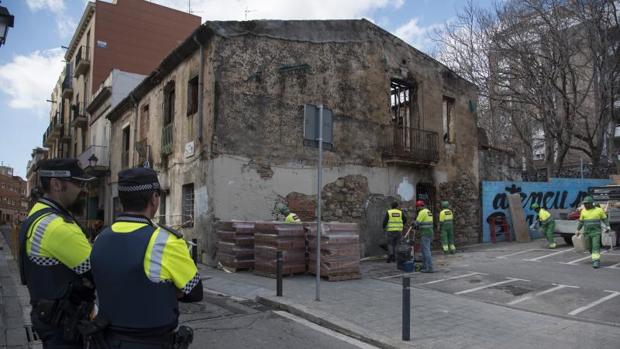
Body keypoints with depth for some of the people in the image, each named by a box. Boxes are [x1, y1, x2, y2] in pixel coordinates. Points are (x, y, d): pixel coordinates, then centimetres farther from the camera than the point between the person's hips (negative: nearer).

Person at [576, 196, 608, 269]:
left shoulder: (599, 210, 0)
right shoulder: (583, 211, 8)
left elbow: (605, 219, 3)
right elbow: (581, 222, 14)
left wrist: (608, 227, -12)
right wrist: (577, 230, 12)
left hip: (596, 232, -4)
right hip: (587, 232, 4)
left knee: (596, 246, -13)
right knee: (590, 247, 9)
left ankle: (596, 261, -15)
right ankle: (596, 258, 29)